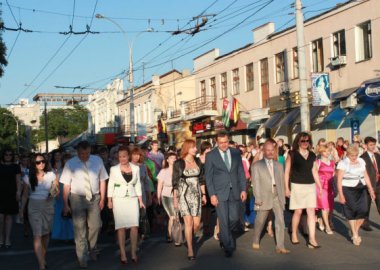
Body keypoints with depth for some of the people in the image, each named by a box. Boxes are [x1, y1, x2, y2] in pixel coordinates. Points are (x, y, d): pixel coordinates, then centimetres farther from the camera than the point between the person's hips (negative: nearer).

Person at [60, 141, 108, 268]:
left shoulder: (97, 161, -2)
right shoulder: (70, 164, -7)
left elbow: (102, 180, 3)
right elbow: (66, 185, -6)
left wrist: (102, 199, 1)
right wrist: (65, 204, -6)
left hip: (94, 198, 2)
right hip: (77, 198, -2)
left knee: (95, 226, 8)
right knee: (80, 229, 3)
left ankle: (92, 249, 37)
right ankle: (82, 258, 17)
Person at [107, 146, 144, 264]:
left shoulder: (136, 168, 5)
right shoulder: (114, 169, -1)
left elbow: (138, 185, 9)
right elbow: (110, 185, 2)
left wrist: (140, 200, 6)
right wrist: (109, 201, -3)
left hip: (133, 199, 2)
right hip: (119, 200, -2)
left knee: (134, 226, -4)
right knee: (121, 226, -2)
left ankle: (133, 252, 5)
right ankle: (123, 253, 4)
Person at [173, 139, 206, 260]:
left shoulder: (197, 161, 9)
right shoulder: (179, 163, -4)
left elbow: (201, 179, 14)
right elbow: (175, 182, -1)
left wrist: (203, 194, 11)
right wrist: (175, 199, -3)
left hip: (196, 195, 4)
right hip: (184, 195, -4)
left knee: (196, 223, -1)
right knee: (188, 223, -10)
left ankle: (190, 240, 28)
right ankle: (190, 250, -1)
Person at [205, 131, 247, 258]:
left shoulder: (236, 153, 7)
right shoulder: (210, 155, -3)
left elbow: (241, 172, 9)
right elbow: (208, 176, -3)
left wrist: (243, 189, 2)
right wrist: (212, 194, -9)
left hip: (235, 192, 3)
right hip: (220, 193, -3)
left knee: (234, 218, 5)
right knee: (224, 221, 0)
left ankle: (223, 236, 34)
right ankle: (228, 246, 14)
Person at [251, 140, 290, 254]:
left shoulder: (279, 166, 13)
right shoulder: (256, 166, 1)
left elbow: (282, 183, 12)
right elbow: (255, 183, -4)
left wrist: (283, 199, 8)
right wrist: (258, 199, -11)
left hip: (277, 198, 3)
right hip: (264, 198, -3)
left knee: (280, 221, -7)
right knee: (260, 221, 10)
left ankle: (280, 246, -4)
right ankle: (256, 241, 32)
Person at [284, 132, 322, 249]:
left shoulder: (312, 155, 9)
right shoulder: (292, 155, -3)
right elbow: (287, 172, -3)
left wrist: (319, 186, 13)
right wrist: (286, 188, -7)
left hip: (310, 186, 4)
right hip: (297, 186, -4)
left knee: (311, 211, -2)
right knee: (298, 211, 4)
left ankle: (312, 239, -1)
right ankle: (294, 235, 24)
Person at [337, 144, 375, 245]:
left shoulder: (361, 161, 11)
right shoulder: (343, 163, -6)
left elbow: (366, 176, 17)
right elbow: (339, 180, -8)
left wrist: (370, 189, 13)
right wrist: (341, 195, -13)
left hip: (361, 189, 5)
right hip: (348, 189, -4)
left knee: (363, 210, -6)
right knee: (352, 211, -1)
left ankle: (356, 230, 16)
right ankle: (355, 235, 11)